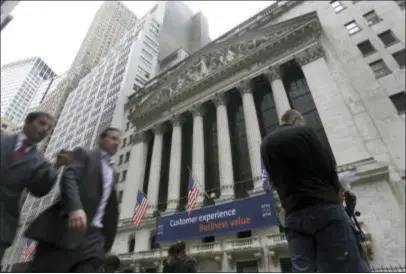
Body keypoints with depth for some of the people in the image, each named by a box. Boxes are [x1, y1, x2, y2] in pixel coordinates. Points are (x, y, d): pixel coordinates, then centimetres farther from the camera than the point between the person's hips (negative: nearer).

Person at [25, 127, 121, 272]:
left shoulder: (113, 173, 26)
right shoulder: (84, 155, 8)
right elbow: (68, 178, -11)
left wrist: (108, 237, 17)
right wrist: (75, 207, -29)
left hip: (95, 235, 5)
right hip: (68, 228, -4)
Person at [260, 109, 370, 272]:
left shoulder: (266, 145, 14)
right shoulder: (304, 132, 4)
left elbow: (275, 181, 13)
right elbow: (328, 166, 4)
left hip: (293, 216, 4)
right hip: (324, 208, -3)